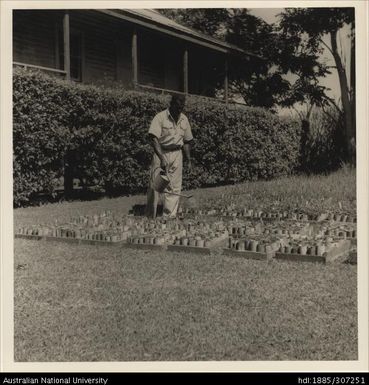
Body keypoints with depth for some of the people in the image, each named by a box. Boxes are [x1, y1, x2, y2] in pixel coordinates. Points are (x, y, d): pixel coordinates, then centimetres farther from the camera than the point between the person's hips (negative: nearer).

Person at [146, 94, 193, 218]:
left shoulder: (184, 119, 7)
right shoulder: (160, 117, -12)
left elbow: (186, 142, 16)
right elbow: (154, 139, -21)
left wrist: (189, 160, 11)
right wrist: (162, 158, -30)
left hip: (177, 154, 5)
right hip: (160, 153, -5)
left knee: (175, 187, 1)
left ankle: (170, 217, 7)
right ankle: (150, 217, 5)